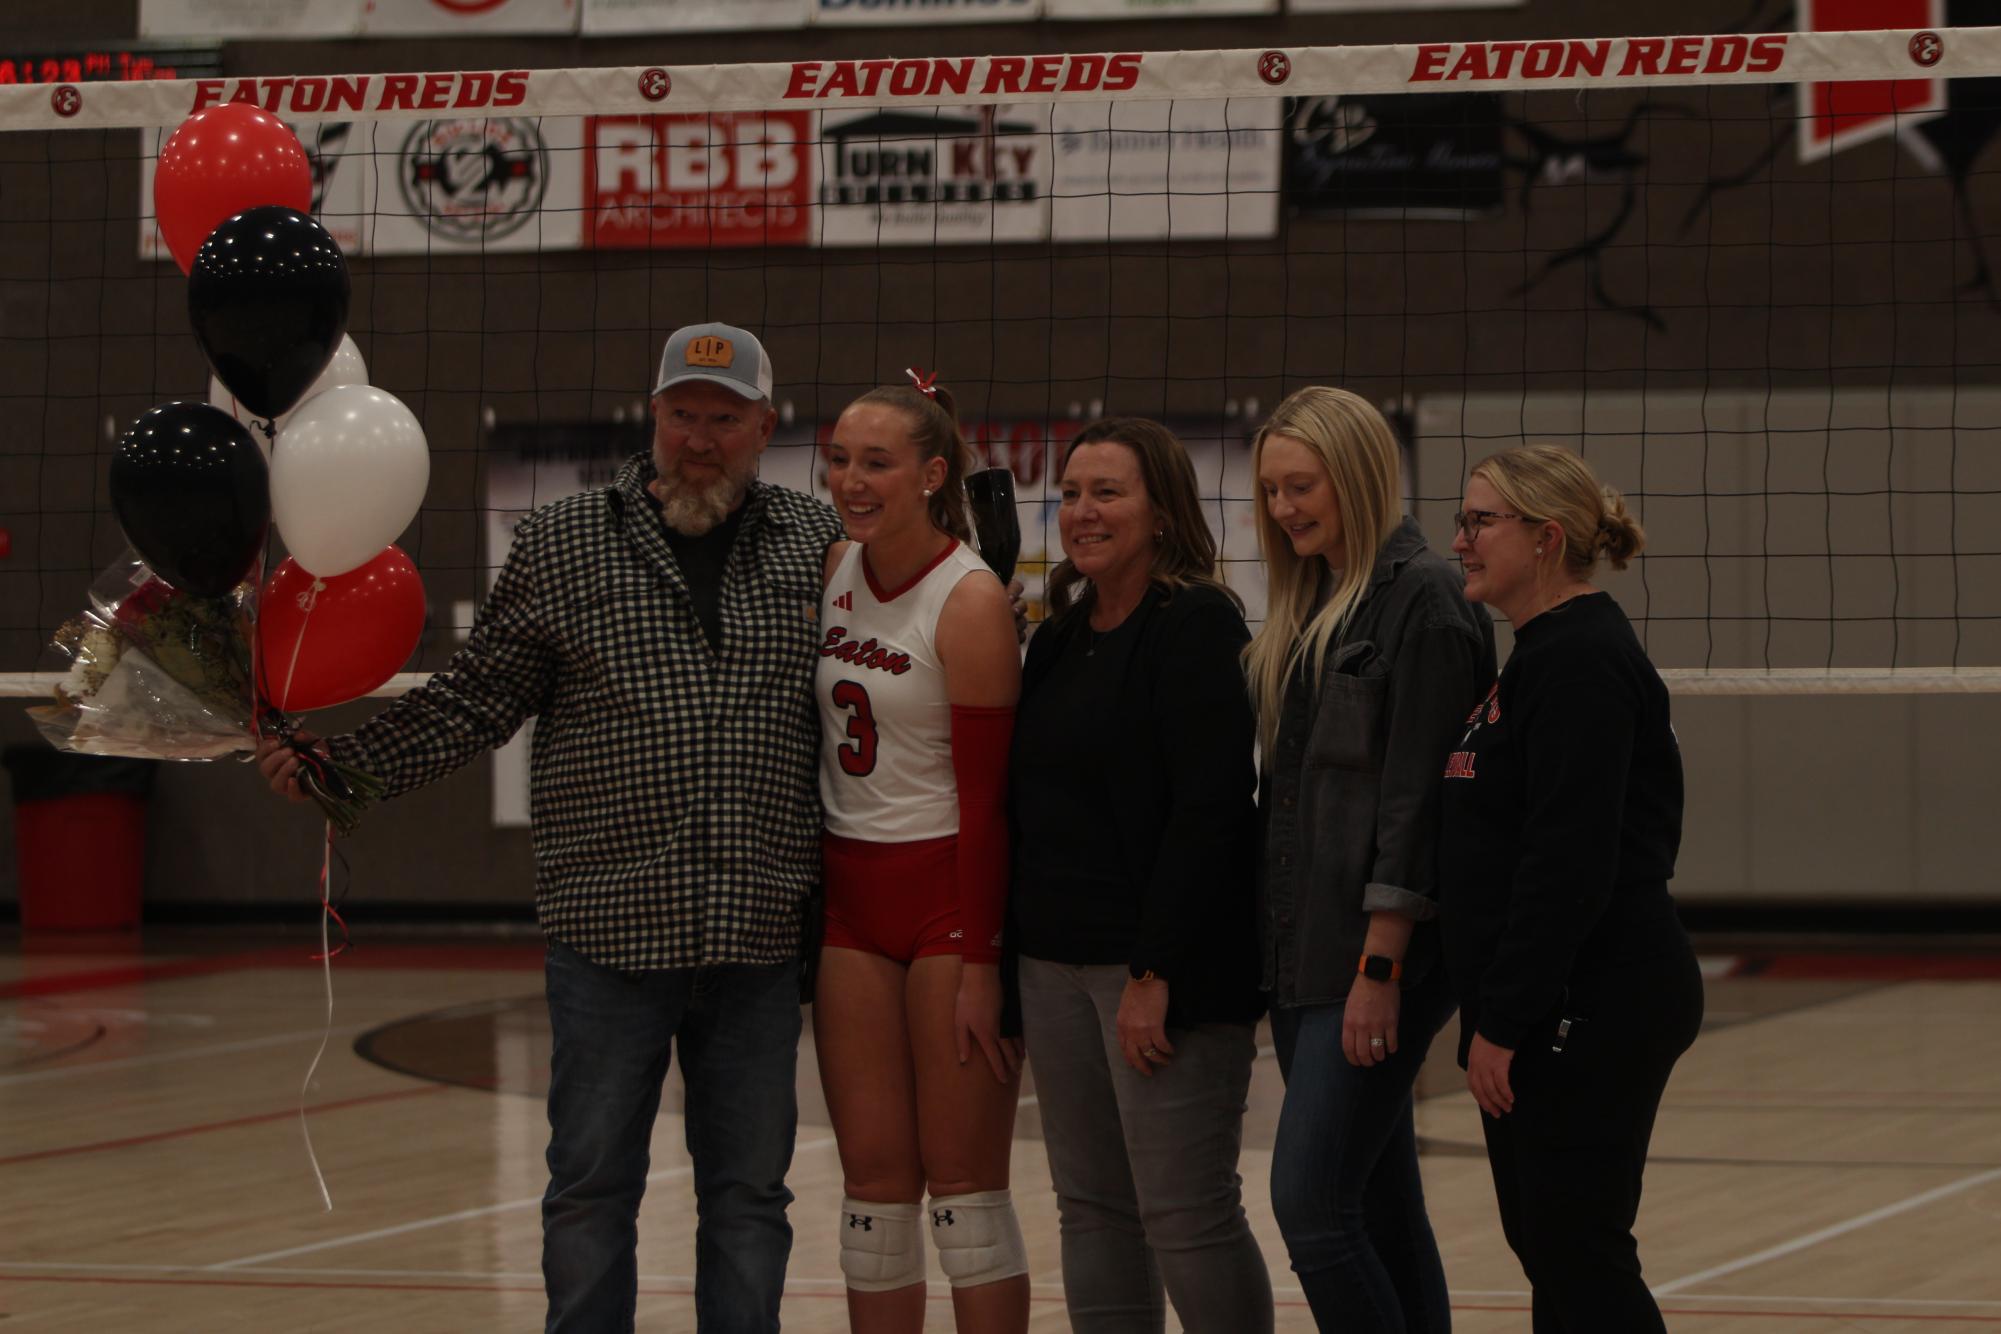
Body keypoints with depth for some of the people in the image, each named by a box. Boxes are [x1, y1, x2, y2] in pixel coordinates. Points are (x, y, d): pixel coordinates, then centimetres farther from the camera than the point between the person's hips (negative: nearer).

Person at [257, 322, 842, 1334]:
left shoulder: (819, 546, 6)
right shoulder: (558, 546, 3)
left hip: (759, 941, 1)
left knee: (749, 1192, 8)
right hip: (611, 934, -1)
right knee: (591, 1185, 5)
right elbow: (473, 699, 5)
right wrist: (334, 764, -4)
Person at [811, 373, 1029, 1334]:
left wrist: (981, 966, -16)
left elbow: (985, 797, -14)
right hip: (849, 893, 6)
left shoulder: (971, 603, -13)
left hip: (952, 893, -6)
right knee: (873, 1180, 5)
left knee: (964, 1181, -3)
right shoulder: (833, 572, 6)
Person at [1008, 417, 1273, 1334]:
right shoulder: (1060, 639, 15)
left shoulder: (1196, 626, -10)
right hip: (1056, 962, 8)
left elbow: (1209, 811, -17)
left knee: (1187, 1214, -8)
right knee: (1092, 1207, 9)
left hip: (1168, 963, -8)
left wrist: (1155, 973, -20)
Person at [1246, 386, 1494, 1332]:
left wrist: (1381, 969, -19)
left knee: (1310, 1202, -14)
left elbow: (1417, 792, -16)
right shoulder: (1310, 605, 16)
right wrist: (1278, 952, 12)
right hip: (1303, 952, 9)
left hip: (1378, 956, -9)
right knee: (1380, 1210, 10)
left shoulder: (1421, 596, -10)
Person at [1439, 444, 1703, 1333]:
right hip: (1557, 1015, 10)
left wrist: (1503, 1020, -21)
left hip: (1593, 1012, -10)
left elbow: (1569, 862, -22)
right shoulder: (1544, 655, 17)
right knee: (1544, 1244, 12)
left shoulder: (1581, 663, -15)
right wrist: (1492, 1014, 19)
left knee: (1576, 1252, -8)